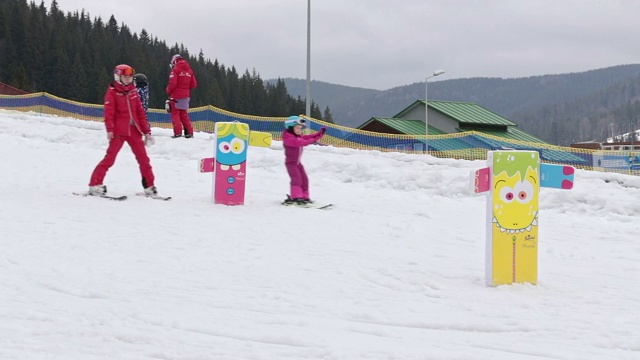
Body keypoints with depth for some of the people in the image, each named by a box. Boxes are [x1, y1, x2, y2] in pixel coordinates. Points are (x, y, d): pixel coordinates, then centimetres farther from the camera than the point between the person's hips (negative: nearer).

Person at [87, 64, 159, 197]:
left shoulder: (133, 91, 14)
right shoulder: (112, 92, -1)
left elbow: (140, 112, 15)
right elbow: (109, 112, -10)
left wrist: (146, 131, 12)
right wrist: (109, 129, -22)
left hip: (134, 131, 5)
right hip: (119, 131, -5)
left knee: (143, 159, 6)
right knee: (110, 157, -9)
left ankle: (149, 187, 14)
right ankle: (95, 185, -6)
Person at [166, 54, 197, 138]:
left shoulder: (175, 69, -11)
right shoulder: (189, 70, 8)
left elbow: (172, 83, -18)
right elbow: (194, 84, 8)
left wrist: (168, 91, -1)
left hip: (176, 95, -6)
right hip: (186, 95, 6)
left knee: (175, 113, 1)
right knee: (184, 114, 15)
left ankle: (177, 132, -8)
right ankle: (189, 132, 11)